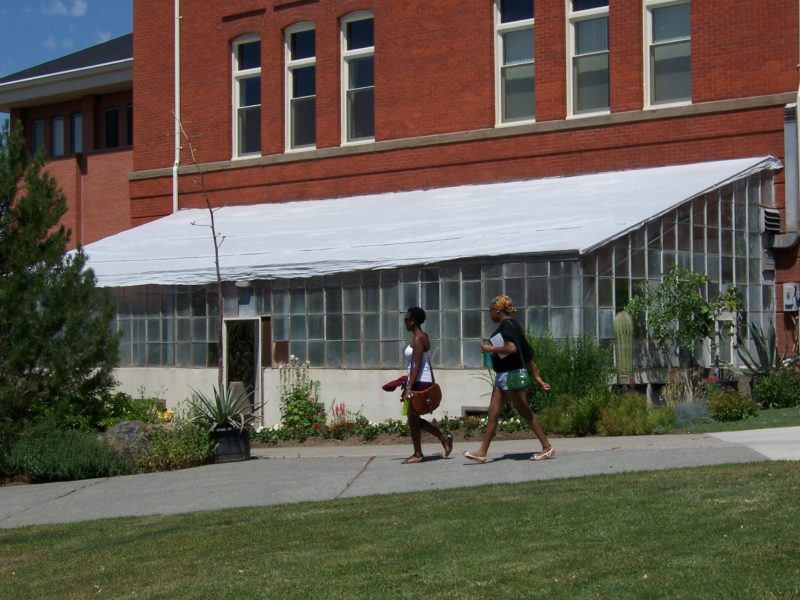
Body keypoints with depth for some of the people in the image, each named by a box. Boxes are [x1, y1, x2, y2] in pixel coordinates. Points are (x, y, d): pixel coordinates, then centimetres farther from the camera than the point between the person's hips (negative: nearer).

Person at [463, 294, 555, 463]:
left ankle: (547, 447, 5)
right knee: (493, 412, 7)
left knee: (525, 412, -3)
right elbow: (528, 353, 17)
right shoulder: (512, 324, 16)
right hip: (503, 375, 10)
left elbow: (511, 348, -30)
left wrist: (491, 349, -17)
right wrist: (536, 377, 19)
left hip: (511, 375, -10)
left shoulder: (507, 325, -13)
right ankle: (482, 452, 7)